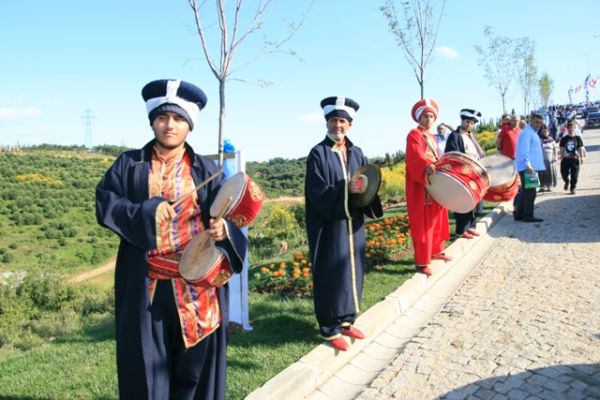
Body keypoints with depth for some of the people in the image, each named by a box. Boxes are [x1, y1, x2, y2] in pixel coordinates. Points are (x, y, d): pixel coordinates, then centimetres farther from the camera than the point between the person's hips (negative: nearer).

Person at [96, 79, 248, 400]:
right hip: (145, 283, 1)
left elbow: (224, 216, 0)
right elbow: (105, 205, 0)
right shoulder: (129, 164, 6)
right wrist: (147, 212, -14)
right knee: (147, 361, 10)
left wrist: (222, 230, -23)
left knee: (194, 361, 10)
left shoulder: (206, 170, 5)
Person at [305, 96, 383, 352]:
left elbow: (366, 184, 9)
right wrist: (346, 189, -26)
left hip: (353, 225, 6)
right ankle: (329, 328, 14)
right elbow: (317, 193, -15)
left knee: (352, 271, 13)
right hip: (329, 226, -6)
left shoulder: (356, 153, 9)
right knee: (332, 274, 1)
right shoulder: (318, 154, -8)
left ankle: (346, 320, 29)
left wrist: (365, 187, -14)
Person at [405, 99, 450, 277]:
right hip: (421, 187, -9)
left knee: (437, 220, 19)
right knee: (423, 224, -6)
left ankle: (436, 251, 35)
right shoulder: (414, 135, -9)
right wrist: (427, 167, -45)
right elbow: (416, 156, -27)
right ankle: (422, 262, -1)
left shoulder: (432, 137, 18)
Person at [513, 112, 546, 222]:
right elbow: (524, 150, -22)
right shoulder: (527, 132, -11)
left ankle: (519, 214, 20)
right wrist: (528, 164, -28)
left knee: (525, 191, 14)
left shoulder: (533, 133, 21)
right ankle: (528, 216, -2)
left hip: (530, 167, 10)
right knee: (530, 191, -7)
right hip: (527, 167, -10)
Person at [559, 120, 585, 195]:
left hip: (575, 159, -1)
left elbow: (580, 149, 1)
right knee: (564, 174, -1)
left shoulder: (578, 138, 1)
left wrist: (581, 158, -5)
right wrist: (561, 158, 2)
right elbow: (562, 149, 6)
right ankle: (567, 181, 32)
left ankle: (573, 188, 11)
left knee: (574, 175, 0)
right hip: (566, 159, 1)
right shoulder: (564, 139, 4)